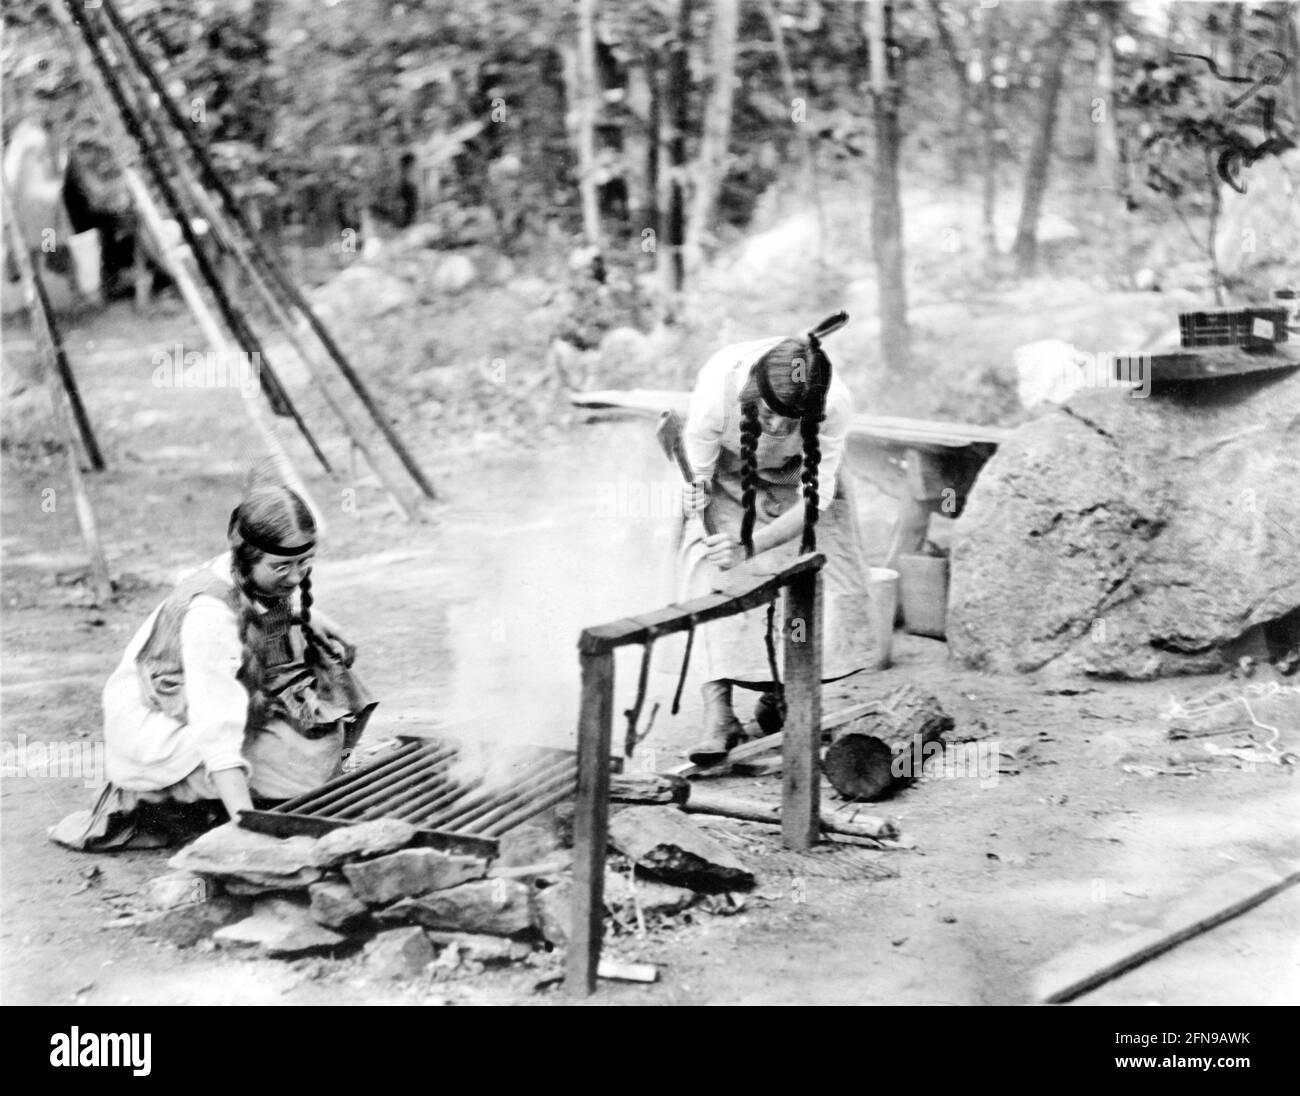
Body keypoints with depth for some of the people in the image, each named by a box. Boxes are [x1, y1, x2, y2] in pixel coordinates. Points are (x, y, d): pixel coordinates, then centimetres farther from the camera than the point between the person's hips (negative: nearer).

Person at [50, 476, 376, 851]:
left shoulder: (265, 576, -10)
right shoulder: (211, 612, -34)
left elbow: (287, 605, 19)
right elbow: (217, 734, -39)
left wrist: (309, 618, -5)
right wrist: (247, 820, -45)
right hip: (154, 726, -9)